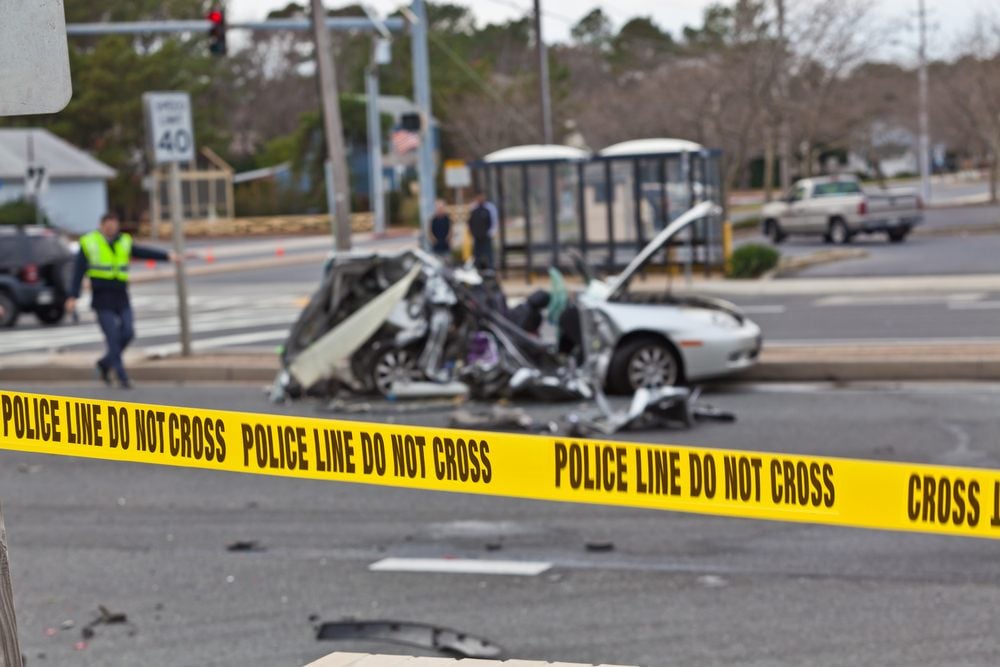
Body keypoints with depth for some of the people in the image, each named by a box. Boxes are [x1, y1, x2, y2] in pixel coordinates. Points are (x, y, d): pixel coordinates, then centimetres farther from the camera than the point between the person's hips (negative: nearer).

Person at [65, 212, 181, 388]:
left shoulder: (124, 242, 9)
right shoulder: (89, 243, -2)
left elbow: (144, 252, -2)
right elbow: (78, 272, -3)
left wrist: (167, 256, -17)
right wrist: (73, 297, -10)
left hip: (121, 297, 4)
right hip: (102, 299, -4)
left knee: (127, 333, -5)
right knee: (113, 337, -7)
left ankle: (105, 363, 18)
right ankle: (122, 377, -2)